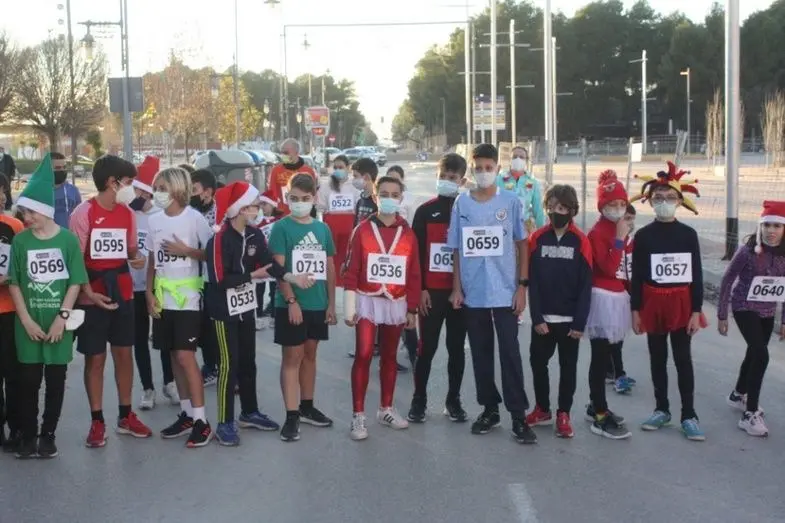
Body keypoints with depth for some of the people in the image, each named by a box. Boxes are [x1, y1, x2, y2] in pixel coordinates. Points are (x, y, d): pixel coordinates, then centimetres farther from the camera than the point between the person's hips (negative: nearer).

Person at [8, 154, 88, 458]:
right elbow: (14, 284, 3)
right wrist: (26, 320, -6)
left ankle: (48, 435, 17)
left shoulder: (68, 240, -3)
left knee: (55, 381, 6)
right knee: (28, 381, 3)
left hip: (59, 323, -1)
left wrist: (62, 317, -10)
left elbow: (75, 283, -2)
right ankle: (28, 436, 14)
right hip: (28, 324, 1)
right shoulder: (20, 241, 2)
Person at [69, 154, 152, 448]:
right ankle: (97, 422, 13)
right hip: (92, 296, -5)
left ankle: (125, 416, 23)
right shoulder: (84, 213, -12)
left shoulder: (128, 213, 5)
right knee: (95, 358, 3)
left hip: (122, 293, 5)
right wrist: (88, 292, -20)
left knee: (124, 354, 11)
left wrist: (137, 258, -9)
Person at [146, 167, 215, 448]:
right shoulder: (154, 220, 8)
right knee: (173, 356, 9)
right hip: (163, 297, 6)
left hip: (187, 296, -6)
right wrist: (150, 293, 5)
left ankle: (201, 420, -5)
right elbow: (152, 261, 12)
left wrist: (186, 251, -17)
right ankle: (186, 414, 19)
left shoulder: (194, 218, -8)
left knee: (185, 355, -10)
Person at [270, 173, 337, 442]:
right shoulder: (281, 227, -7)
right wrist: (291, 301, -18)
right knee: (292, 357, -1)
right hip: (290, 304, -5)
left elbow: (330, 268, 11)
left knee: (309, 354, 16)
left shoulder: (322, 229, 6)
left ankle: (307, 407, 28)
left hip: (318, 304, 5)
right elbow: (278, 268, -12)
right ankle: (291, 416, 1)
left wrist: (331, 303, 8)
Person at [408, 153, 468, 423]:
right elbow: (416, 252, 0)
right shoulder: (425, 211, 1)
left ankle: (453, 400, 19)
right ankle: (419, 400, 13)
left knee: (457, 347, 9)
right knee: (427, 347, 2)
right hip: (431, 291, -1)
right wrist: (420, 289, -6)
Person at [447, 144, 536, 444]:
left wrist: (522, 285, -3)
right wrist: (456, 288, 2)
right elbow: (456, 249, 7)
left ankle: (518, 416, 3)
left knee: (510, 352, -3)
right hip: (472, 293, 2)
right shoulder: (462, 203, 3)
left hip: (505, 291, -2)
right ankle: (489, 410, 23)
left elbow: (522, 245, 3)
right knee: (480, 353, 11)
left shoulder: (511, 202, -1)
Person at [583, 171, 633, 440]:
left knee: (610, 352, 14)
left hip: (619, 297, 9)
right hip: (603, 298, -9)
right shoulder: (597, 233, -12)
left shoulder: (623, 230, 13)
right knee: (601, 358, -6)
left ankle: (596, 406, 27)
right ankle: (600, 417, -3)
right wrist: (620, 240, -21)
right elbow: (608, 268, -22)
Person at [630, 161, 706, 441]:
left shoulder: (688, 234, -2)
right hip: (653, 303, 1)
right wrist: (635, 310, -2)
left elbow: (697, 275, -1)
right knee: (657, 358, 11)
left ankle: (689, 415, 8)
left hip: (682, 303, -1)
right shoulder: (643, 235, -2)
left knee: (683, 359, 3)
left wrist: (696, 310, -5)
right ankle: (662, 409, 24)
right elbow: (637, 276, 1)